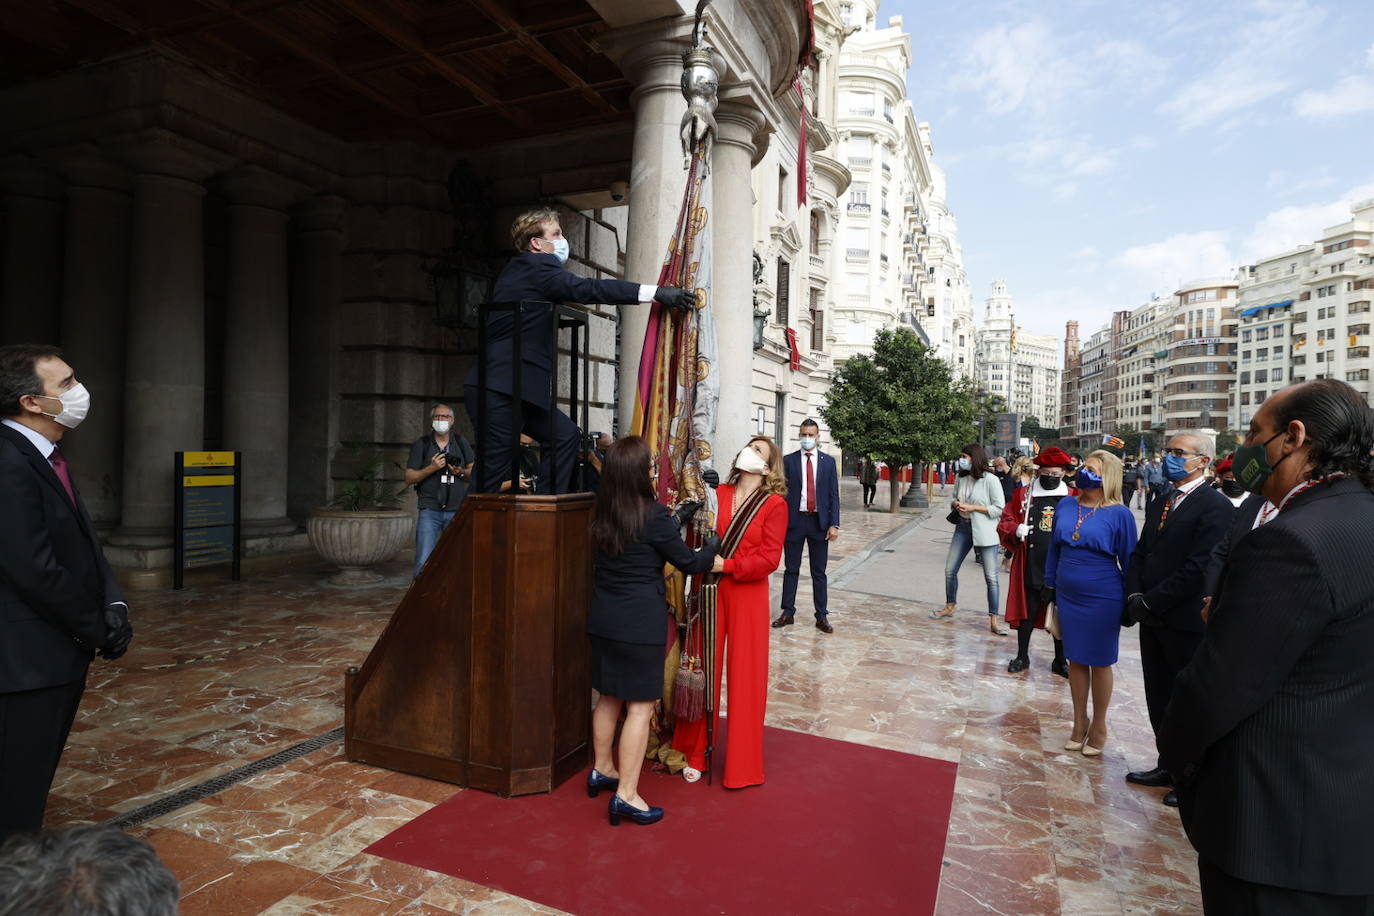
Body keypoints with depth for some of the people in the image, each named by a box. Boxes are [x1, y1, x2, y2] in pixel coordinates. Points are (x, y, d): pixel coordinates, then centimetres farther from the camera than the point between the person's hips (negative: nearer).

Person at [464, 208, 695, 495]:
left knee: (565, 435, 11)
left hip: (514, 388, 10)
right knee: (494, 474, -7)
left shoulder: (517, 269, 21)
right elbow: (588, 289, -24)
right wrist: (656, 293, -29)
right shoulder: (537, 266, -10)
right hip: (498, 389, -10)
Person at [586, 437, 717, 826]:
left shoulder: (603, 516, 3)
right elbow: (691, 564, -6)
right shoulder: (653, 516, -17)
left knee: (609, 697, 21)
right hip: (640, 625, -7)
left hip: (603, 619, 8)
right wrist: (713, 544, 12)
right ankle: (626, 794, 7)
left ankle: (602, 769, 36)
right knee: (640, 706, 2)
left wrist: (679, 517, 22)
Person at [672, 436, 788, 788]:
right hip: (711, 591, 3)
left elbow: (769, 558, -11)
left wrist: (728, 565, -16)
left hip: (748, 595, -3)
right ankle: (696, 753, 28)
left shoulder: (774, 504, -6)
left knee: (745, 677, 6)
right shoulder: (719, 493, 4)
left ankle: (743, 765, 23)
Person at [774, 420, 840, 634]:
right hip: (794, 520, 0)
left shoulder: (828, 462, 5)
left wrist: (834, 524, -5)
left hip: (819, 522, 1)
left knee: (819, 572, 8)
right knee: (791, 569, 8)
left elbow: (833, 495, 3)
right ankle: (787, 612, 18)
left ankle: (822, 616, 15)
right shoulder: (788, 461, 2)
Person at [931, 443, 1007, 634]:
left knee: (991, 577, -2)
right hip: (963, 527, 6)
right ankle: (949, 607, 30)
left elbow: (1000, 509, -13)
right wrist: (956, 504, -2)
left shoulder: (990, 480, -13)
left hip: (984, 532, -6)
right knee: (950, 570, 10)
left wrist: (973, 507, -17)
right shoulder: (961, 479, 6)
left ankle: (993, 620, 7)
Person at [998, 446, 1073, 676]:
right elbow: (1005, 522, 5)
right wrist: (1016, 530, -15)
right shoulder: (1023, 494, 4)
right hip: (1030, 567, 0)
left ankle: (1060, 660, 27)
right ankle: (1022, 656, 23)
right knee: (1027, 612, 8)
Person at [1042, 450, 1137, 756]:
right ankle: (1079, 723, 27)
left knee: (1100, 663, 9)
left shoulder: (1119, 514, -10)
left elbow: (1129, 560, -5)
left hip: (1103, 600, -4)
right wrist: (1049, 587, 13)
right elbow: (1054, 549, 11)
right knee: (1075, 660, 12)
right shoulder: (1065, 506, 3)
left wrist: (1130, 603, -4)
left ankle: (1099, 727, 25)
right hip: (1068, 596, 4)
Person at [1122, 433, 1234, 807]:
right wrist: (1135, 595, -3)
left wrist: (1151, 602, -16)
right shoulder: (1160, 505, 14)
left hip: (1186, 622, -7)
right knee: (1159, 699, 16)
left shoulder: (1215, 507, -13)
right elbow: (1139, 554, 12)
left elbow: (1198, 568, -20)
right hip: (1154, 620, 7)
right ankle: (1170, 767, 31)